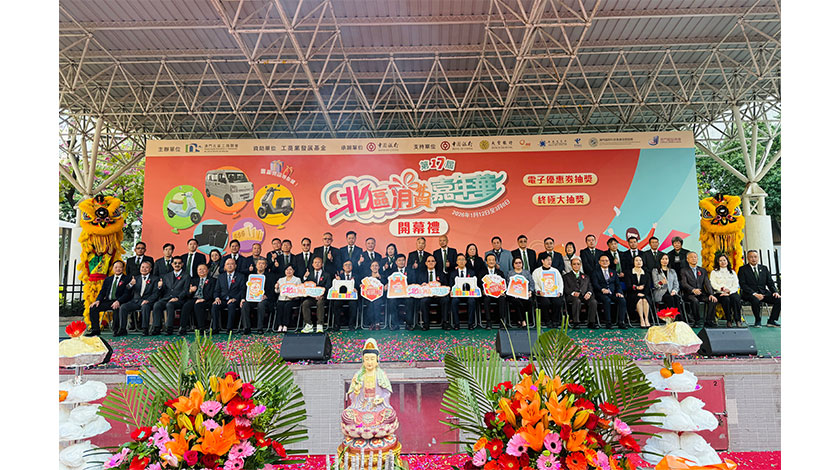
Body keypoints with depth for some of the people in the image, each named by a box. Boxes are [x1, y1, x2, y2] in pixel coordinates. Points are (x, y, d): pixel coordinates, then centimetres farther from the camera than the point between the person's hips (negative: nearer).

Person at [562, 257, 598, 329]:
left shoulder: (586, 276, 29)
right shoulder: (566, 276, 17)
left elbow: (590, 288, 18)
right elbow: (566, 289, 4)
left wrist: (589, 293, -6)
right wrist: (573, 293, -17)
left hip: (584, 296, 3)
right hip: (572, 296, -3)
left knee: (593, 301, -29)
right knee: (577, 301, -38)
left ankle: (591, 323, -22)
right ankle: (576, 322, -32)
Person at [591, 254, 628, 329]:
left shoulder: (613, 272, 23)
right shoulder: (595, 272, 10)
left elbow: (617, 284, 14)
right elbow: (595, 284, -5)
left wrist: (618, 292, -7)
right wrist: (602, 289, -24)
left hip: (613, 294, 4)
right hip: (601, 294, -4)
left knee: (622, 300, -25)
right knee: (607, 300, -35)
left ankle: (621, 322, -24)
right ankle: (608, 323, -31)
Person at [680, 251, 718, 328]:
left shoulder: (702, 270, 20)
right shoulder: (684, 271, 7)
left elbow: (707, 283, 9)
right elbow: (684, 283, -8)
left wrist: (711, 294, -9)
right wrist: (693, 290, -28)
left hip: (701, 294, 4)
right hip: (689, 294, -4)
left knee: (713, 300, -24)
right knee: (695, 301, -35)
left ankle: (708, 321, -14)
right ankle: (697, 321, -20)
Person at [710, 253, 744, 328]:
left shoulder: (732, 272, 21)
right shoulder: (714, 272, 14)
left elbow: (736, 286, 9)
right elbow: (713, 285, 1)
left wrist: (729, 291, -10)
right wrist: (722, 288, -19)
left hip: (732, 292, 2)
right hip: (719, 293, -2)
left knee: (735, 299, -33)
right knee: (726, 300, -35)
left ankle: (738, 320, -31)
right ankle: (729, 321, -31)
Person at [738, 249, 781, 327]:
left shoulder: (764, 268, 16)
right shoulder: (743, 269, 1)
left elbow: (770, 282, 13)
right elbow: (743, 285, -9)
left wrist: (775, 292, -7)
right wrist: (754, 294, -22)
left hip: (764, 292, 5)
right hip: (750, 294, -5)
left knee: (779, 299, -21)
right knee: (755, 300, -37)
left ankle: (771, 321, -4)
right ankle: (758, 321, -11)